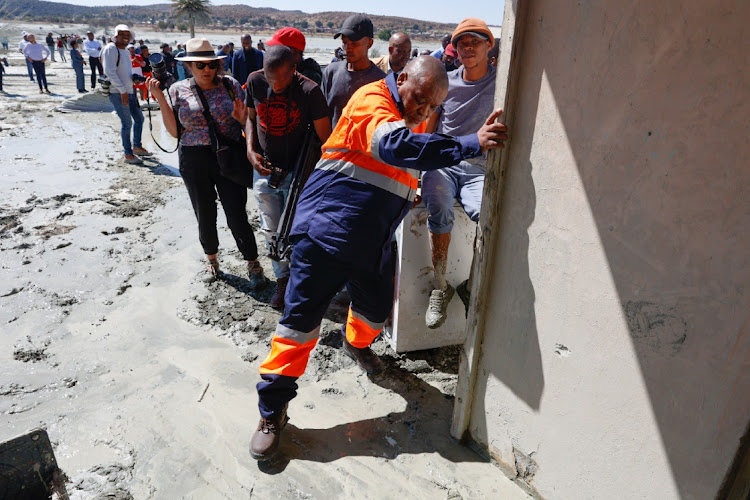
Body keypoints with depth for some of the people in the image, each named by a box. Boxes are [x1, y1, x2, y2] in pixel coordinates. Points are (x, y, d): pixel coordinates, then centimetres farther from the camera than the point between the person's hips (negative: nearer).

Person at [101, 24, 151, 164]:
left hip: (129, 92, 9)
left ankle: (136, 147, 31)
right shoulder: (111, 49, -10)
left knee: (139, 118, 15)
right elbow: (110, 72, -19)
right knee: (127, 123, -7)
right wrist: (122, 91, -22)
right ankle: (128, 155, 1)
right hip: (117, 93, -9)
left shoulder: (126, 51, 17)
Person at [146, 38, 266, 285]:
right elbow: (175, 130, 1)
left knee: (236, 215, -3)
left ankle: (253, 264, 15)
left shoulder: (230, 84, 0)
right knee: (205, 215, 11)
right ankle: (211, 258, 36)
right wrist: (160, 98, -6)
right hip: (194, 161, 2)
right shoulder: (178, 89, 4)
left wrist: (242, 117, -18)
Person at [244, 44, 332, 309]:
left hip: (296, 172, -4)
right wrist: (250, 150, -3)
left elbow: (324, 138, -11)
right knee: (272, 232, 13)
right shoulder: (255, 81, -5)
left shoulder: (309, 91, -17)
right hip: (263, 170, 4)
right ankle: (282, 279, 34)